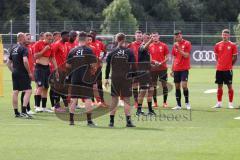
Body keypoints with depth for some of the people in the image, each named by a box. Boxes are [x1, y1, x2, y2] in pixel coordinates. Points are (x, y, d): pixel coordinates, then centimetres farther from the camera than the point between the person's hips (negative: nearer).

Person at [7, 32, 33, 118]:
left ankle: (16, 112, 12)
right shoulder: (23, 48, -11)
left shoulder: (13, 48, 14)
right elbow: (25, 61, -23)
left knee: (15, 92, 8)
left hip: (15, 73, 8)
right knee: (28, 91, -8)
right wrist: (29, 72, -15)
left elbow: (9, 63, 19)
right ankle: (24, 111, -18)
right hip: (22, 73, -8)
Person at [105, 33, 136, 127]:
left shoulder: (112, 53, 0)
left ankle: (111, 121, 9)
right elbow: (133, 67, -5)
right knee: (126, 99, 2)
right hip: (126, 79, -2)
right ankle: (128, 121, -4)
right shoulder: (129, 52, -4)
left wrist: (106, 79, 10)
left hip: (114, 78, 2)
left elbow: (108, 66, 3)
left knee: (114, 99, 9)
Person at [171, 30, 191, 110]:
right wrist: (172, 69, 15)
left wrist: (179, 49, -18)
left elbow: (186, 55, -12)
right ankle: (178, 105, 9)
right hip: (176, 69, 5)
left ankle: (187, 102, 2)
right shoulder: (175, 45, 12)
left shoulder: (187, 43, -4)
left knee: (184, 85, -15)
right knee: (177, 87, 4)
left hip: (184, 68, -5)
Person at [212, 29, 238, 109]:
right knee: (219, 86, 7)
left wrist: (230, 65, 2)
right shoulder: (218, 45, 6)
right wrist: (220, 64, 9)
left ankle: (230, 104, 3)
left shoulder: (232, 45, -3)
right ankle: (219, 103, 14)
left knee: (229, 86, -1)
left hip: (228, 69, -3)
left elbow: (235, 57, 2)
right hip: (219, 69, 3)